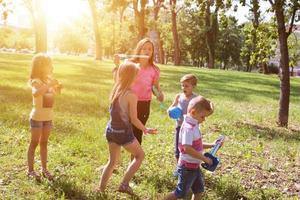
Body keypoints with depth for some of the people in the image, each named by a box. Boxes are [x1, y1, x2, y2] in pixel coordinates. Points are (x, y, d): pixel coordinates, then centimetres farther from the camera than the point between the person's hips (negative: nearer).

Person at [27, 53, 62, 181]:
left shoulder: (49, 80, 4)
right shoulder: (36, 81, -16)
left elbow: (54, 93, 21)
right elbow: (35, 93, -38)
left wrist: (58, 88, 1)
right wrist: (49, 85, -40)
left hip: (48, 117, 7)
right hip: (37, 117, -6)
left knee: (44, 143, 13)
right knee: (34, 143, 1)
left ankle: (44, 169, 21)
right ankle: (30, 170, 9)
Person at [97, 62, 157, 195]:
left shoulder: (115, 90, 0)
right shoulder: (131, 95, -19)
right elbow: (133, 119, -14)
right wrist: (145, 130, -1)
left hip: (111, 130, 7)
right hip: (123, 132, -6)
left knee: (113, 161, 22)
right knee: (140, 155, 16)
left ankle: (101, 188, 20)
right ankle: (124, 184, 10)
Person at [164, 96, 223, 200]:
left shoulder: (193, 125, 6)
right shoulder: (189, 127, -25)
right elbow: (187, 148, -33)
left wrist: (212, 145, 6)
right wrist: (205, 159, -26)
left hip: (194, 165, 9)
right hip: (187, 167, -9)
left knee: (199, 190, 19)